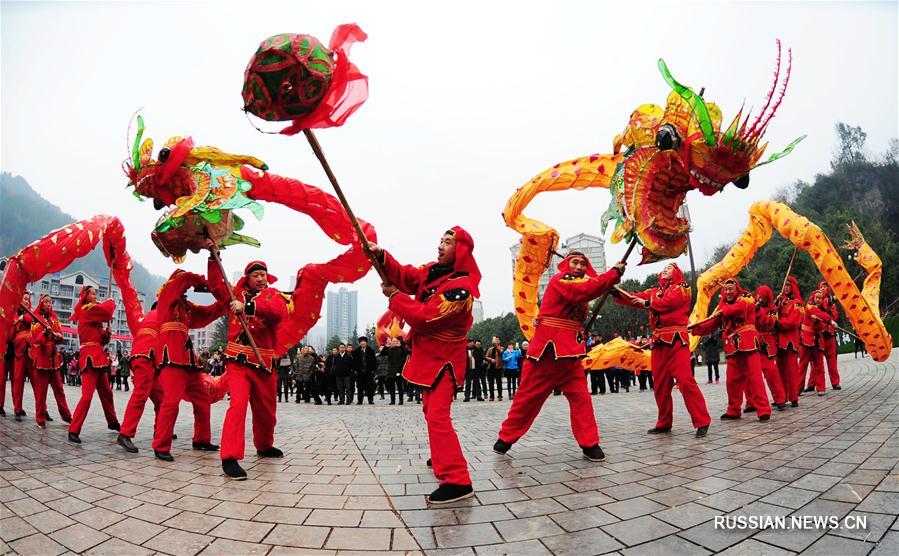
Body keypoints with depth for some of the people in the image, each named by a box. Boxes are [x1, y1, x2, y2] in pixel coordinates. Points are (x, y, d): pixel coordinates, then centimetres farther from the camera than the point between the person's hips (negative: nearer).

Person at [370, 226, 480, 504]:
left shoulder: (461, 288, -24)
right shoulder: (433, 271, 3)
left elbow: (426, 316, -27)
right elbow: (404, 275, 1)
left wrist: (395, 297, -15)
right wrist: (382, 257, -17)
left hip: (443, 359, -9)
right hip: (429, 355, 9)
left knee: (437, 416, -17)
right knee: (430, 410, 23)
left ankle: (457, 481, -16)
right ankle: (443, 457, 43)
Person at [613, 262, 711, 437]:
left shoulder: (682, 287, 4)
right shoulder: (654, 292, 20)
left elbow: (668, 302, -13)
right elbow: (634, 299, 8)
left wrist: (647, 303, -1)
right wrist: (616, 291, -7)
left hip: (676, 341, -6)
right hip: (658, 342, 6)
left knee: (685, 381, -13)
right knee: (660, 385, 8)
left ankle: (702, 422, -6)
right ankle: (664, 423, 18)